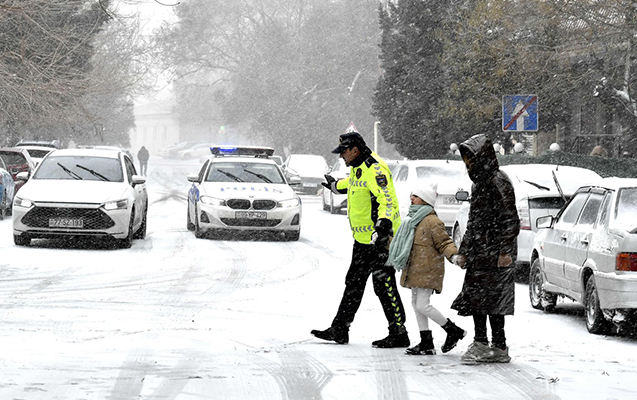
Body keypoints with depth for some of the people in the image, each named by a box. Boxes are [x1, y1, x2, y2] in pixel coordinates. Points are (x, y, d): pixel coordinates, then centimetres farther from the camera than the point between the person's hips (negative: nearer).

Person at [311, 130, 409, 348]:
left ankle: (399, 335, 0)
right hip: (363, 240, 10)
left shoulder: (375, 169, -20)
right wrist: (336, 185, 56)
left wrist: (383, 224, -45)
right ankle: (339, 330, 21)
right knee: (354, 283, 14)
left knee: (384, 286, -7)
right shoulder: (358, 168, 12)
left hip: (380, 239, -10)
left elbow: (388, 200, -30)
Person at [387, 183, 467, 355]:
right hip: (414, 271, 10)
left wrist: (453, 256, -31)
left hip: (427, 270, -10)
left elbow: (444, 243, -14)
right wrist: (393, 259, 36)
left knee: (422, 305, -12)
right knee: (416, 304, 10)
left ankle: (454, 331, 5)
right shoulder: (413, 219, 14)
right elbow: (406, 243, 28)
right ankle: (426, 344, 16)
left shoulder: (432, 222, -15)